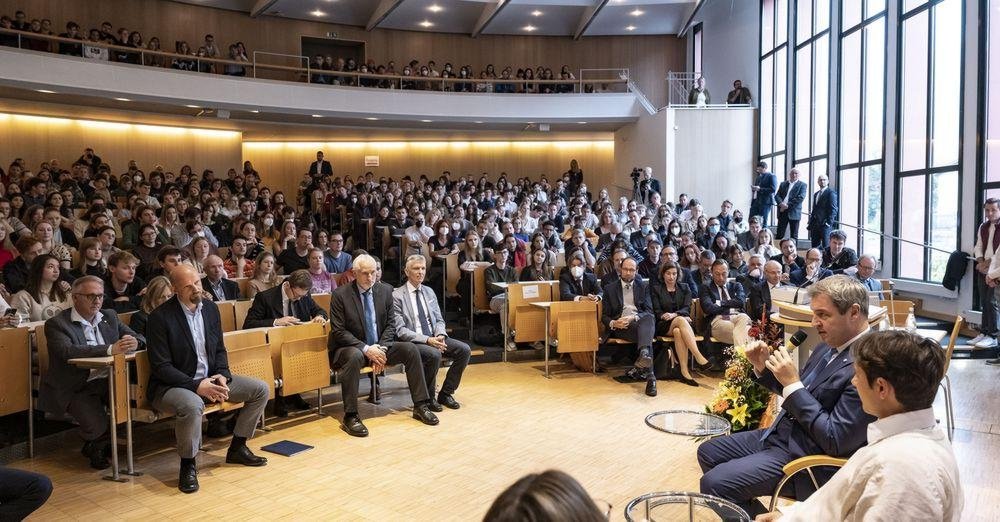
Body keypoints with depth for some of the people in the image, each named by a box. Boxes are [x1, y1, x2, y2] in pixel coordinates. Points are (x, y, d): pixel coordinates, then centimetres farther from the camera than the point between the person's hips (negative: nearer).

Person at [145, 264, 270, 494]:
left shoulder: (210, 308, 4)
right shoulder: (160, 318, -15)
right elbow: (161, 367, -17)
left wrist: (222, 375, -8)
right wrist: (196, 386, -24)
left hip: (209, 380, 7)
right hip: (171, 385, -7)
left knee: (260, 389, -2)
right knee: (192, 405, -40)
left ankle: (237, 448, 14)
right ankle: (188, 464, -14)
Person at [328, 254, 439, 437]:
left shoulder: (385, 290, 2)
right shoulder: (340, 295, -10)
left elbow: (390, 324, 5)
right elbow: (338, 331, -13)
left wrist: (381, 348, -13)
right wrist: (366, 349, -23)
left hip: (379, 347, 4)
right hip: (351, 347, -4)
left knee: (411, 349, -16)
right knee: (354, 356, -38)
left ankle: (421, 406, -9)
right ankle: (350, 416, -30)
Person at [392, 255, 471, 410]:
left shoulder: (429, 292, 15)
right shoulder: (397, 296, -6)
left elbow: (439, 320, 15)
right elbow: (400, 330, -13)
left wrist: (440, 336, -9)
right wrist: (426, 340, -23)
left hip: (433, 338, 6)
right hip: (412, 342, -6)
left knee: (464, 350, -14)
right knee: (434, 354, -35)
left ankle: (446, 393, 0)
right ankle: (428, 398, -11)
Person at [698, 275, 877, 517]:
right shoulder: (829, 346, 4)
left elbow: (835, 440, -25)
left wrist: (793, 383, -23)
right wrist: (763, 367, -1)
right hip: (781, 434, 10)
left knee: (714, 483, -16)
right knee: (707, 453, 15)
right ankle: (748, 509, 27)